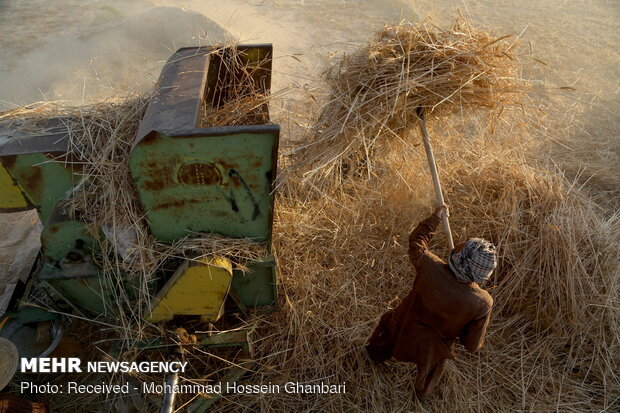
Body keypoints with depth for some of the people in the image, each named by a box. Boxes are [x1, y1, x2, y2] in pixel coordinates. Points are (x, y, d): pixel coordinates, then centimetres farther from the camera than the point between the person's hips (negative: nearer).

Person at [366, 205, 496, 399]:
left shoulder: (430, 267, -38)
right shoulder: (482, 303, -35)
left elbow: (416, 241, -14)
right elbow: (472, 345, -19)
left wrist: (436, 218, -2)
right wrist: (459, 333, 3)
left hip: (404, 330, 0)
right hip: (433, 348, 0)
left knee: (389, 319, 36)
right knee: (429, 368, 36)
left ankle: (377, 353, 65)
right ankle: (422, 392, 68)